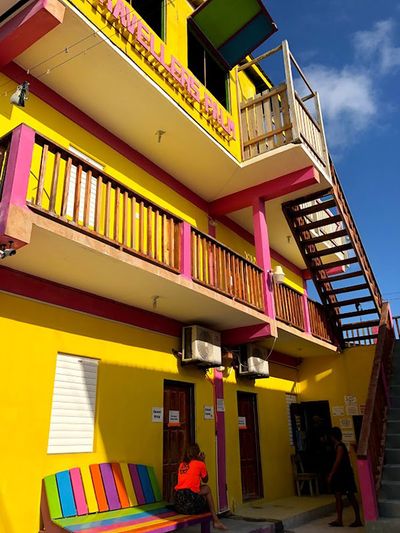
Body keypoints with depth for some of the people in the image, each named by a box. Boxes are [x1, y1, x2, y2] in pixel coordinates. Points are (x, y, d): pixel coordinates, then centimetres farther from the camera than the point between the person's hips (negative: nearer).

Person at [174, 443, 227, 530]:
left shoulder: (181, 464, 15)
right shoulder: (200, 464, 2)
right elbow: (205, 480, 17)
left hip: (178, 503, 5)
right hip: (190, 502, -5)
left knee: (206, 488, 27)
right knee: (206, 489, 23)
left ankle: (215, 520, 30)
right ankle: (215, 520, 28)